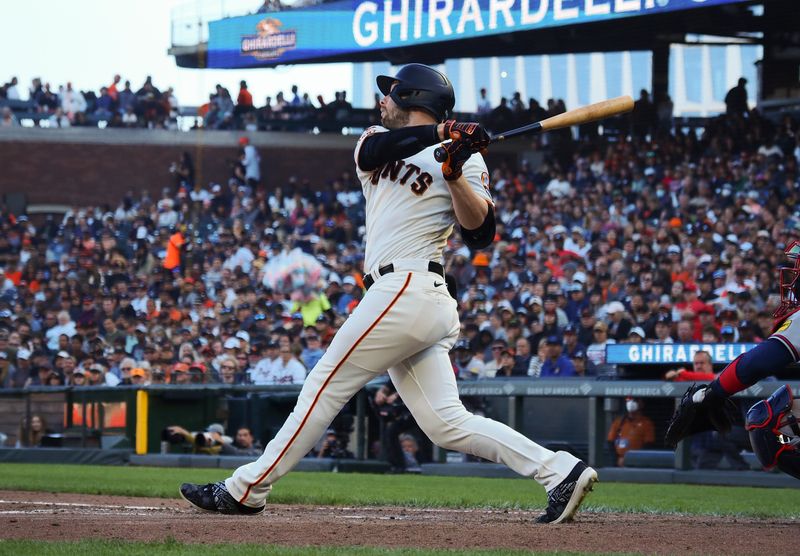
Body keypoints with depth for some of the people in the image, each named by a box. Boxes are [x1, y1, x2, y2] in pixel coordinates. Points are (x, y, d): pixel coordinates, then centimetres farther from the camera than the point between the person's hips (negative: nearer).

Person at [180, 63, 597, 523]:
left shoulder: (465, 159, 1)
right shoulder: (376, 143, 22)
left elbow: (480, 232, -10)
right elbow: (376, 148, -4)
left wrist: (455, 173, -23)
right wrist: (441, 131, -16)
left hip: (405, 291, -8)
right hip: (409, 299, 8)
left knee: (326, 385, -4)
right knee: (447, 423, -1)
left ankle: (246, 490, 1)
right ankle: (560, 471, -5)